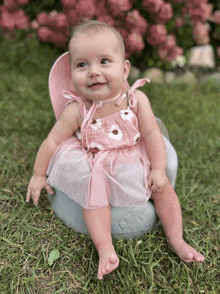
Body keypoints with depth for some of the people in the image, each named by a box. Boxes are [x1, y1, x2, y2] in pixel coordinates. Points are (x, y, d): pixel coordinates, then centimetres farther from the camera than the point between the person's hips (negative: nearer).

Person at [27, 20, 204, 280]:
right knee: (94, 194, -22)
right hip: (97, 167, -2)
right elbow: (53, 141, -15)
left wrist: (158, 170, -13)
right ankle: (105, 249, -13)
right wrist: (39, 175, -7)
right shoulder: (77, 110, -24)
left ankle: (176, 239, 11)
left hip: (135, 160, 2)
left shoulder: (136, 99, -20)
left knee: (163, 187, -3)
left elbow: (152, 134, -12)